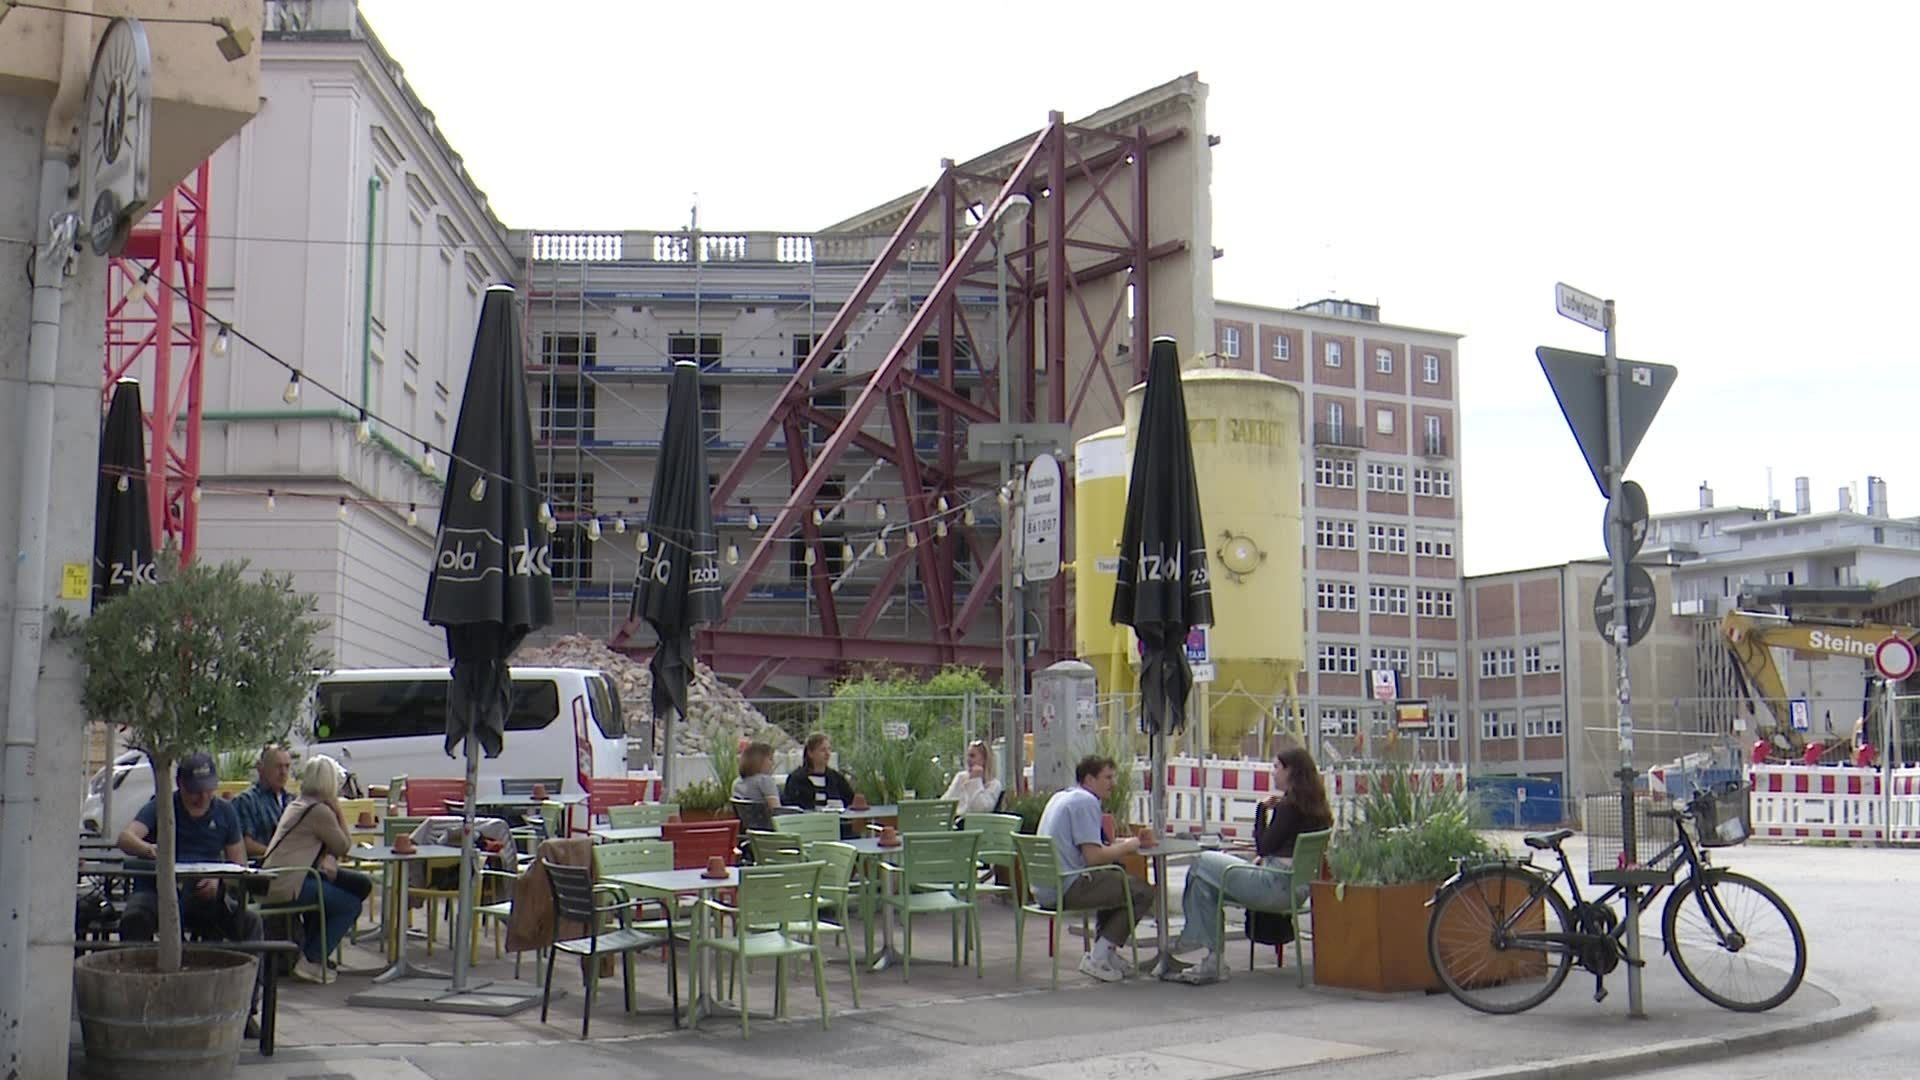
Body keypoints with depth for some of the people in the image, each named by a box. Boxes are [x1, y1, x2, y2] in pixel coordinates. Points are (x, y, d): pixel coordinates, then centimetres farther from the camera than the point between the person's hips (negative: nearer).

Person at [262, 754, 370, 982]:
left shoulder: (297, 804, 18)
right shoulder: (320, 811, -12)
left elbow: (327, 844, 17)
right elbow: (343, 847, -3)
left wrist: (327, 860, -4)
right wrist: (339, 810, 1)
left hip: (276, 878, 9)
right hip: (287, 884, -9)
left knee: (361, 884, 13)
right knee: (351, 906, -6)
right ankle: (312, 962, -5)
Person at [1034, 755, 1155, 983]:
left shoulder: (1060, 797, 19)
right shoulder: (1085, 802, -12)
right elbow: (1093, 857, -20)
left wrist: (1120, 844, 12)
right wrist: (1127, 847, -4)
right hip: (1067, 889, -10)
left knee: (1116, 882, 29)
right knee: (1142, 892, -4)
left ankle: (1106, 953, 21)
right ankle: (1097, 958, -4)